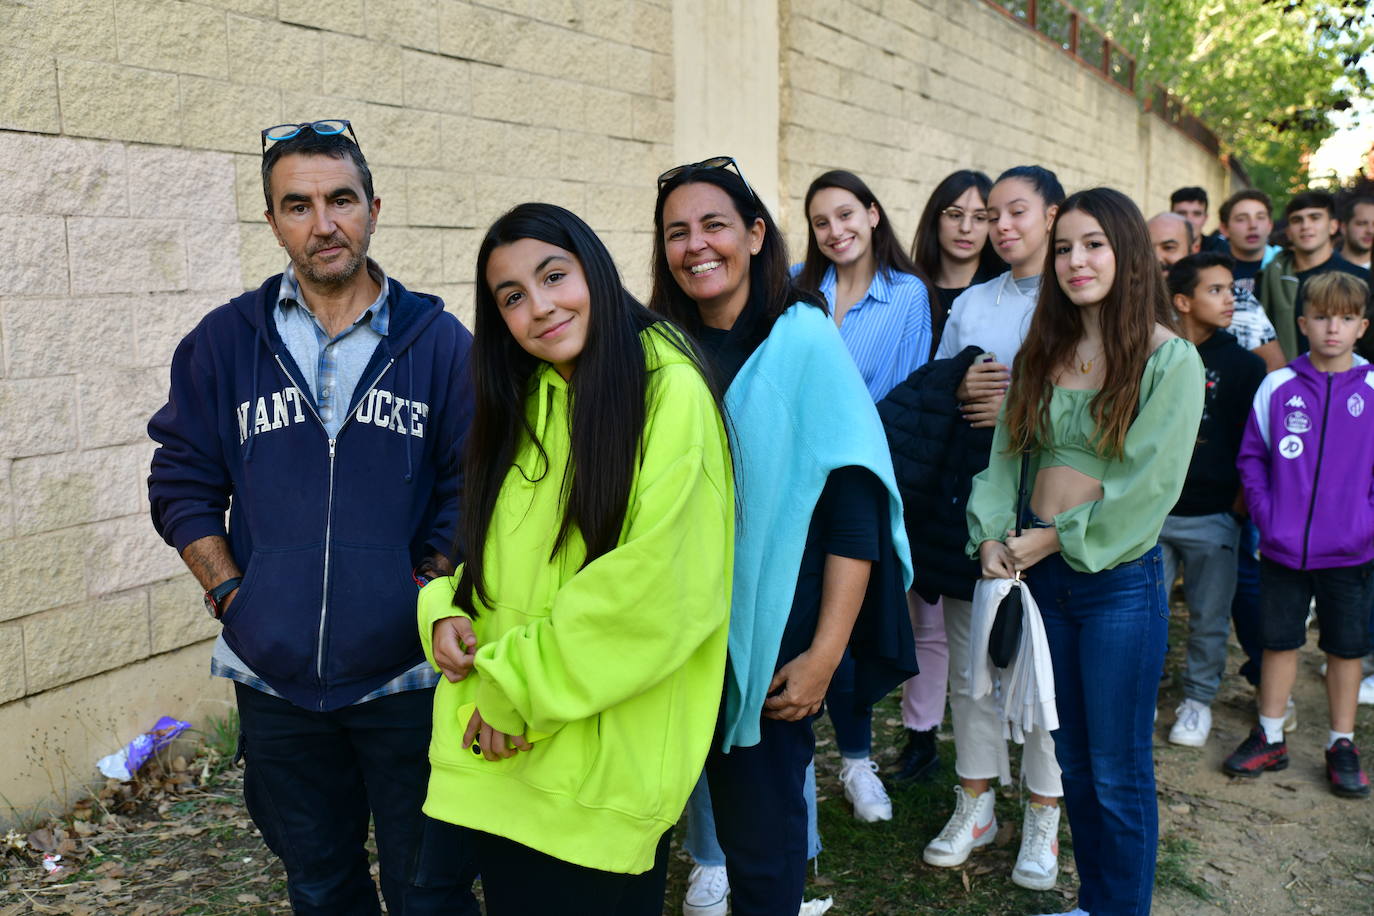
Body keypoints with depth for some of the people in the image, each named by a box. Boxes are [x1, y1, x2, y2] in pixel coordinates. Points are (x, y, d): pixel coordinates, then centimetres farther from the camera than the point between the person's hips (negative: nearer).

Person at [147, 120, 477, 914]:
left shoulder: (439, 341, -3)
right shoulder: (225, 341, 2)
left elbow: (471, 487, -2)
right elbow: (183, 484, 6)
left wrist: (426, 593, -13)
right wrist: (232, 596, -3)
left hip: (408, 677, -2)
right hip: (275, 680, 2)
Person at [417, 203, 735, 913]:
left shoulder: (669, 394, -13)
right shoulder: (522, 401, 11)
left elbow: (660, 587, -20)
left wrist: (519, 688, -14)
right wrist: (446, 609, -3)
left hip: (603, 768, -6)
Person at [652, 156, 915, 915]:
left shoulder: (802, 341, -7)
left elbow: (855, 511, -11)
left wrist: (824, 653, -14)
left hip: (773, 641, -3)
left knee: (760, 836, 6)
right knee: (727, 813, 13)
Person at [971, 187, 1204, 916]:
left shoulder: (1170, 359, -10)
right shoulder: (1043, 352, 8)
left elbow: (1151, 481, -15)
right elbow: (1008, 450, 6)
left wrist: (1057, 536, -12)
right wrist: (992, 534, -8)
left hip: (1119, 577, -5)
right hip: (1041, 570, 6)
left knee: (1117, 772, 6)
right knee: (1070, 755, 18)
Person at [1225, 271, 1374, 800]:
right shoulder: (1277, 387, -3)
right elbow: (1252, 457, 4)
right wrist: (1264, 514, -5)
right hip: (1283, 549, 1)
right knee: (1279, 640, 13)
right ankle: (1269, 739, 27)